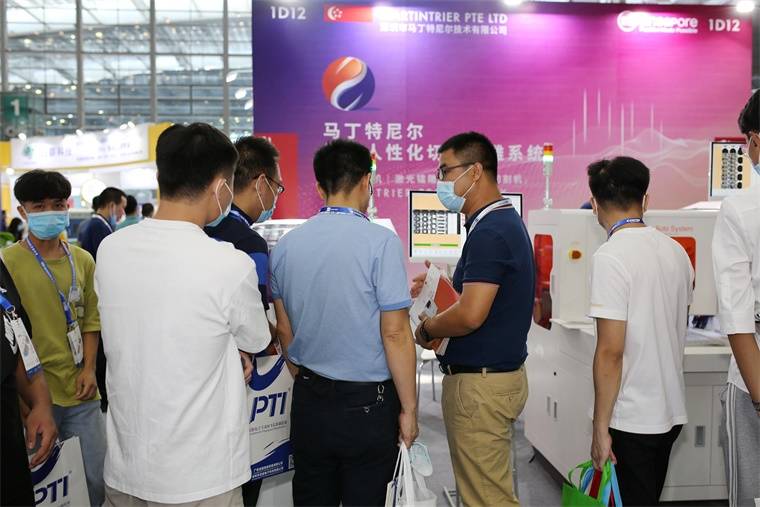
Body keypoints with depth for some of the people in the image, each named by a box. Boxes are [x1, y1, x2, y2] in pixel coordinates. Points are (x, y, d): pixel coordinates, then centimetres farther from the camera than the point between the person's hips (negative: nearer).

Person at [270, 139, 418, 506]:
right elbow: (395, 335, -16)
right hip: (367, 404, -4)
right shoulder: (380, 243, -16)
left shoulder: (286, 245, 1)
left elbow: (284, 330, 9)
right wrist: (408, 408, -6)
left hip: (308, 400, 5)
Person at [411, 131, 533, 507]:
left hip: (481, 381, -10)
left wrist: (426, 329, -9)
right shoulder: (505, 221, 12)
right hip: (500, 372, 10)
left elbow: (470, 316, -27)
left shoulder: (489, 232, -20)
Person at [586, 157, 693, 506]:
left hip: (632, 419, -7)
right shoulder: (676, 251, 5)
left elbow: (610, 351, -20)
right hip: (672, 411, 8)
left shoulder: (611, 257, -18)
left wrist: (600, 428, -14)